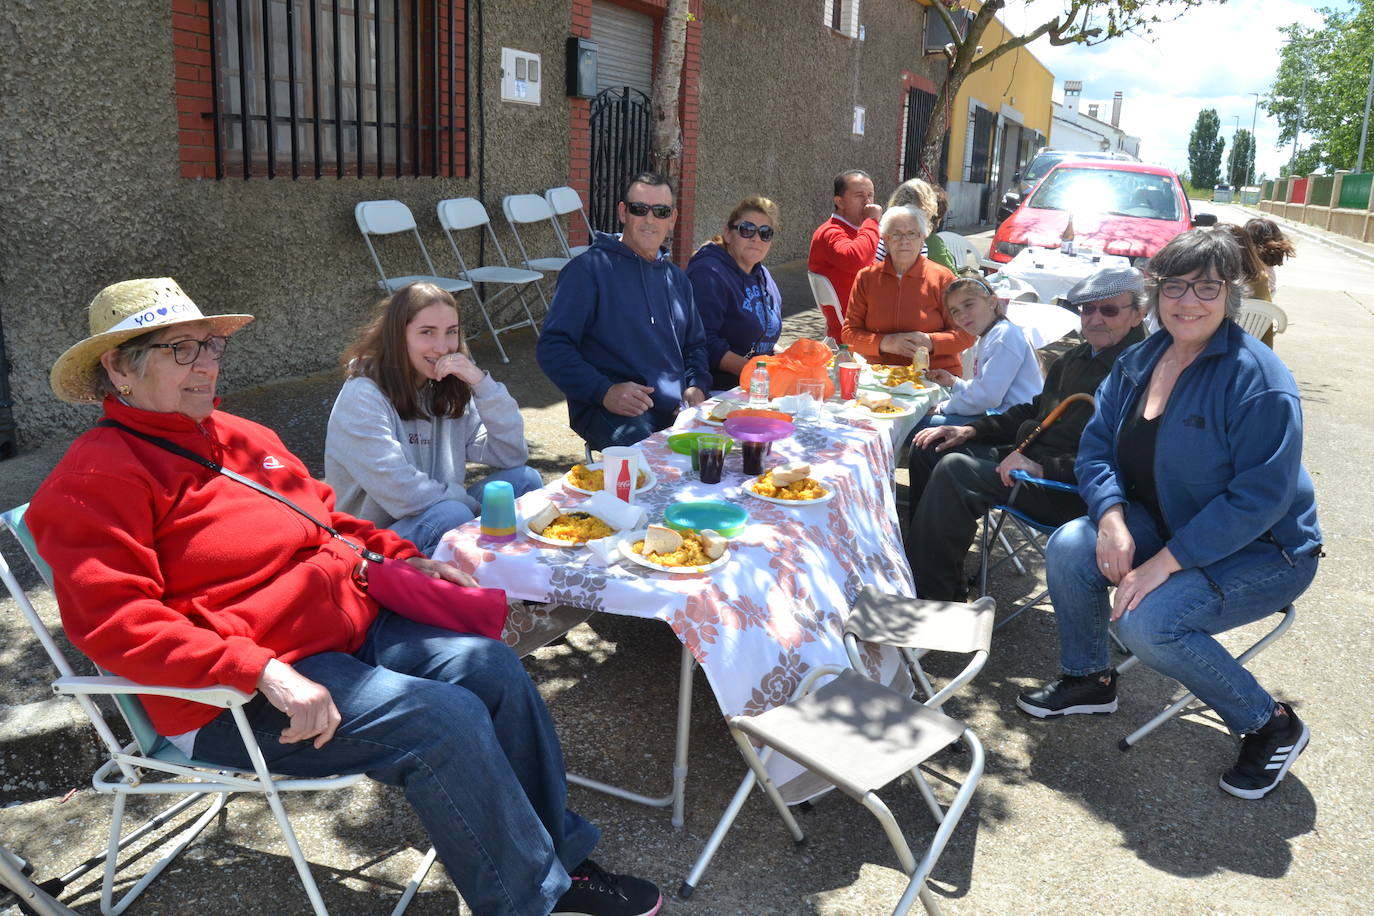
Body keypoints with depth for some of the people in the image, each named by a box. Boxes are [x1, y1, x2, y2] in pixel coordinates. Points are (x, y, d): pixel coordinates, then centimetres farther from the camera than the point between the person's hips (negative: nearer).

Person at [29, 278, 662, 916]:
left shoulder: (241, 436, 17)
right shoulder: (98, 476, -10)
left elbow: (328, 519, 27)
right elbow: (115, 619, -22)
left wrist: (406, 558, 11)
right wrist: (263, 671, -30)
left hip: (351, 624, 9)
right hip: (236, 698, -9)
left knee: (491, 668, -6)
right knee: (449, 720, -23)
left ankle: (557, 858, 9)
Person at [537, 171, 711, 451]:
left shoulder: (676, 277, 22)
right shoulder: (589, 268, 1)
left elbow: (695, 344, 32)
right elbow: (552, 347, -6)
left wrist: (696, 386, 9)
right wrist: (604, 392, -19)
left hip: (675, 408, 7)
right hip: (606, 411, -6)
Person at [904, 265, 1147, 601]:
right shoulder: (1078, 357, 16)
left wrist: (1044, 469, -28)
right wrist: (971, 430, 13)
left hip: (1069, 492, -10)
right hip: (1026, 456, 10)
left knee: (954, 471, -28)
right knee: (929, 450, 8)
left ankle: (929, 598, -16)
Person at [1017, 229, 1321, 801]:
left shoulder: (1258, 381, -22)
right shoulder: (1139, 362, 0)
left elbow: (1259, 499, -26)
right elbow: (1097, 449, 1)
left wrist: (1163, 563, -29)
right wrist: (1112, 520, -19)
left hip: (1264, 550, -6)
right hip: (1165, 525, 7)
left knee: (1146, 621, -27)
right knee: (1069, 549, -15)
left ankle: (1271, 726, -2)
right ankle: (1088, 681, 10)